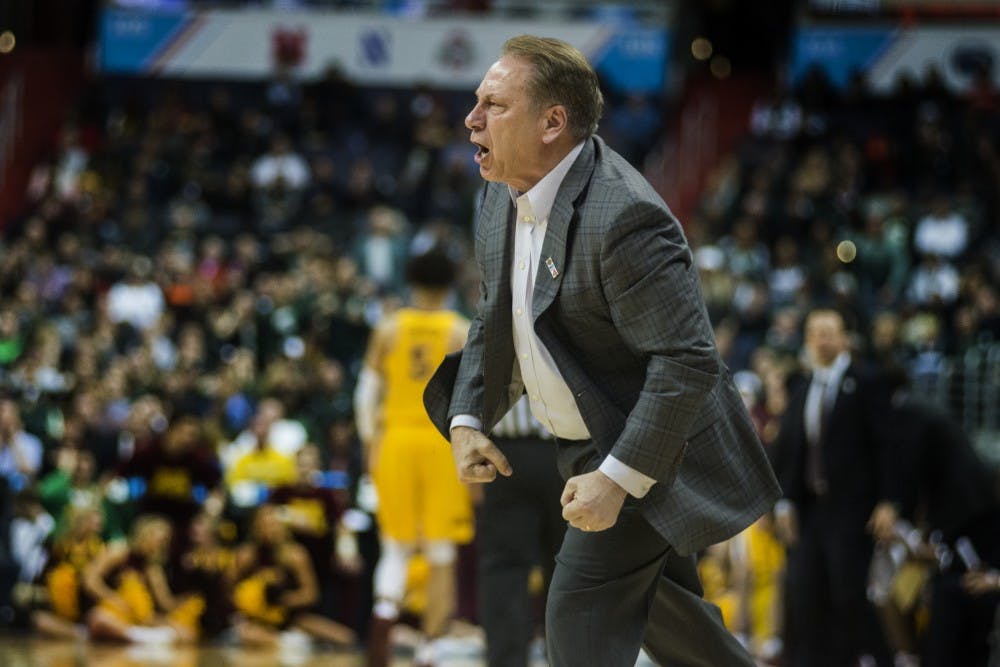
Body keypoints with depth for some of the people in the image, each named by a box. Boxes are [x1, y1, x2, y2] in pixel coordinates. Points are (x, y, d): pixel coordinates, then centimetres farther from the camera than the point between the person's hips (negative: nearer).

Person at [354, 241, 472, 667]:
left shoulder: (388, 329, 3)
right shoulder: (463, 332, -2)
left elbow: (366, 395, 4)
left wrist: (370, 448, 13)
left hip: (396, 439, 2)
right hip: (445, 442, -2)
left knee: (396, 549, 12)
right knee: (442, 556, 5)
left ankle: (383, 617, -16)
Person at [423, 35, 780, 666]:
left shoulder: (623, 216, -30)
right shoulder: (505, 194, 0)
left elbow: (688, 361, -30)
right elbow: (495, 319, 15)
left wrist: (618, 477, -31)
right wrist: (467, 419, 0)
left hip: (647, 449, -9)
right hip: (588, 443, 9)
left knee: (582, 611, -13)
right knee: (654, 605, 21)